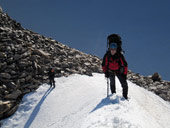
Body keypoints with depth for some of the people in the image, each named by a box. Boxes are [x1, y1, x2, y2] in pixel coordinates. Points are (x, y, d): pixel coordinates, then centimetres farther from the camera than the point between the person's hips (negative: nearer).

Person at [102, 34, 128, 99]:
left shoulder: (120, 55, -23)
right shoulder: (107, 55, -19)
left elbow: (125, 65, -13)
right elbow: (104, 64, -3)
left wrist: (125, 74, -13)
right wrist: (105, 72, -8)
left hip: (119, 71, -1)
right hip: (110, 71, 1)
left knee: (124, 84, -5)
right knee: (112, 83, -7)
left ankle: (125, 96, 10)